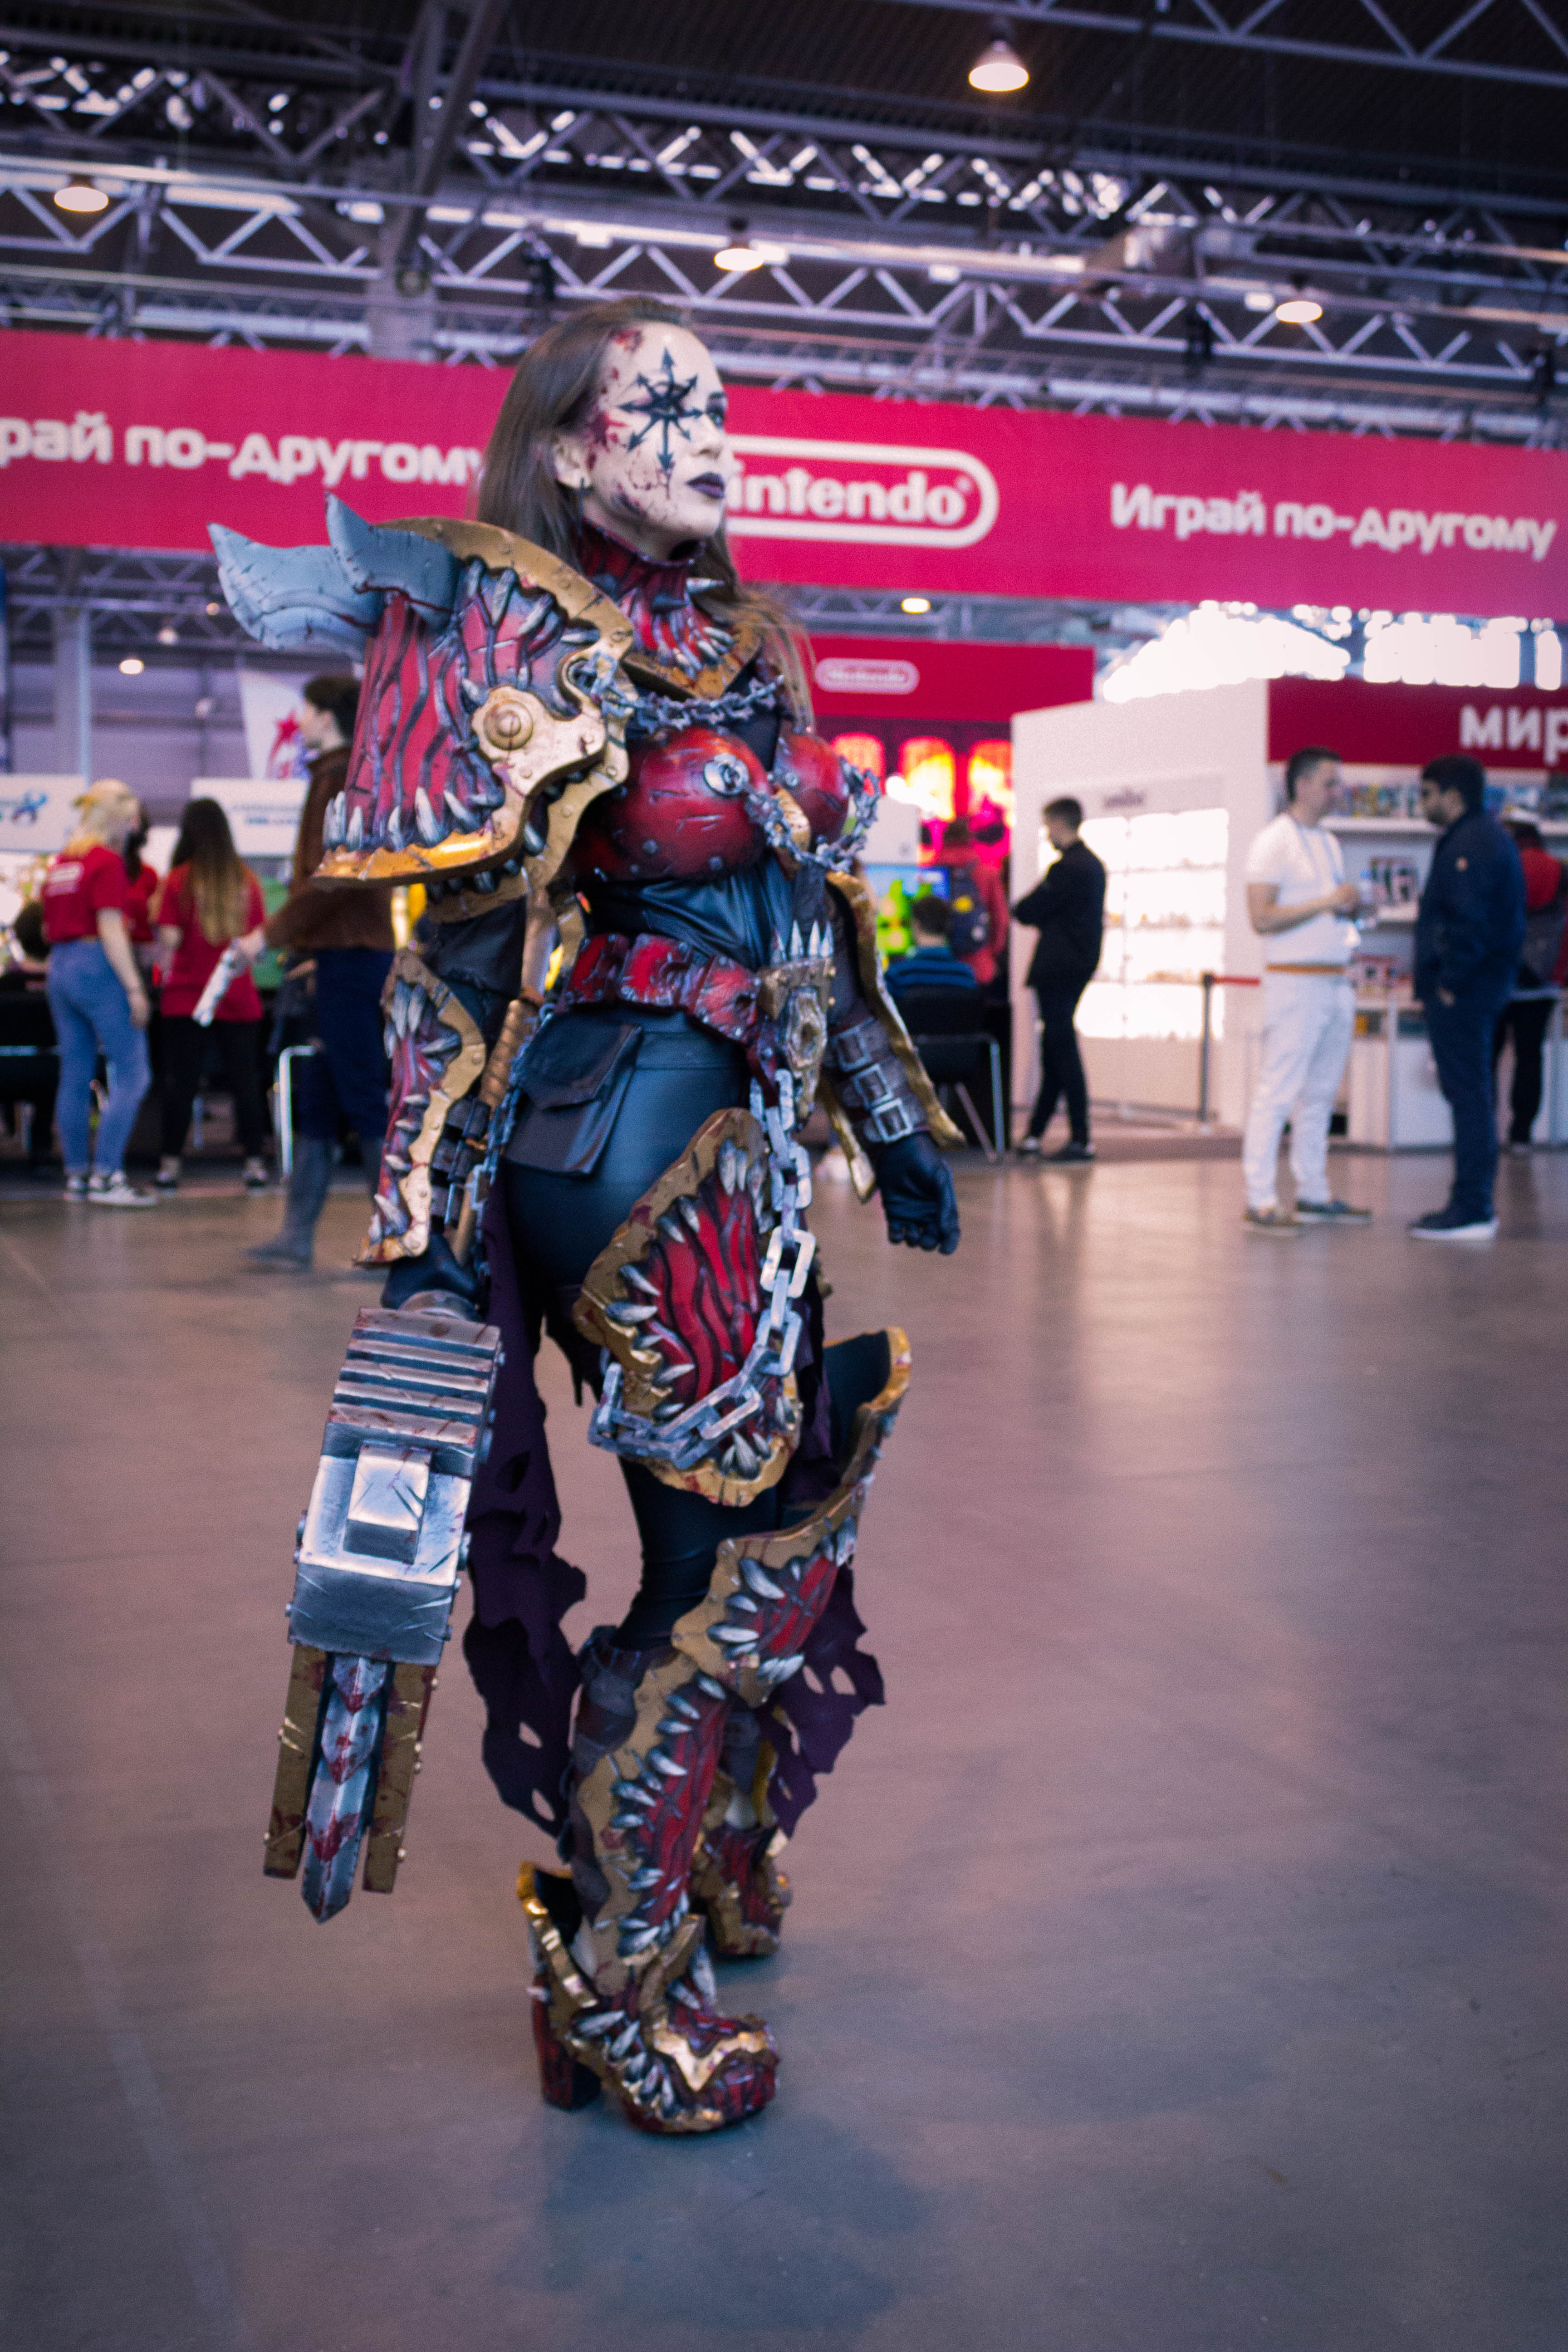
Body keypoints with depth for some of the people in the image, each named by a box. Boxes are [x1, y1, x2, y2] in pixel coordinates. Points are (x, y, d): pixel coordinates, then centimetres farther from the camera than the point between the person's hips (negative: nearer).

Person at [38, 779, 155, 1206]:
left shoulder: (59, 863, 15)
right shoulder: (107, 862, -9)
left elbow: (48, 928, 19)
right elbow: (111, 930, -15)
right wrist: (134, 987, -15)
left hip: (59, 967, 9)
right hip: (98, 968, -9)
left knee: (74, 1077, 10)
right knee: (132, 1074, -7)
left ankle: (76, 1174, 12)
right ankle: (106, 1175, -14)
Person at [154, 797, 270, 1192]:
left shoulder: (179, 879, -6)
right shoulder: (247, 880, 2)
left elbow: (169, 938, -7)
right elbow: (260, 935, 7)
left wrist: (164, 967, 11)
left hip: (187, 996, -2)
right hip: (238, 997, 2)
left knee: (181, 1082, 2)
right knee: (245, 1081, 6)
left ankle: (170, 1165, 4)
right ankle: (255, 1163, 6)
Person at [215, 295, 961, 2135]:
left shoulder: (748, 644, 15)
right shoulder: (524, 641, -9)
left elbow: (818, 905, 20)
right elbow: (460, 949, -15)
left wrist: (891, 1113, 20)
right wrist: (429, 1221, -19)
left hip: (744, 1135, 8)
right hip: (623, 1136, -8)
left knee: (783, 1508, 16)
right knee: (733, 1549, -3)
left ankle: (708, 1857, 39)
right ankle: (607, 1987, 14)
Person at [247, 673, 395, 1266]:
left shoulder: (339, 777, -10)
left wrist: (273, 933, -12)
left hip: (349, 959, -10)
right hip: (349, 956, 10)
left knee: (364, 1103, -6)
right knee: (316, 1103, 9)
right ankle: (297, 1235, 12)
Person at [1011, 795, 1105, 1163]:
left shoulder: (1067, 868, -17)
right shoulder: (1093, 864, 13)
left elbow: (1027, 912, -15)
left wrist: (1022, 905, 6)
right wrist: (1038, 914, 7)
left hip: (1058, 969, -10)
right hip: (1080, 963, 10)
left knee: (1063, 1051, -6)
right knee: (1055, 1051, 12)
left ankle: (1081, 1139, -5)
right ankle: (1034, 1135, 19)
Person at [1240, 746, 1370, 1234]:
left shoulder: (1328, 844, 18)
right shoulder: (1274, 842, -8)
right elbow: (1261, 918, -16)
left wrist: (1350, 908, 4)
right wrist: (1325, 902, -16)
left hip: (1336, 982, 8)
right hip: (1295, 980, -8)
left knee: (1321, 1094, 11)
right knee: (1277, 1092, -8)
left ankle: (1314, 1195, 17)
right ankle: (1260, 1201, -7)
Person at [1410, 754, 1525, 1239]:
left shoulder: (1470, 844, -16)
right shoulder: (1488, 836, 19)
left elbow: (1469, 922, -25)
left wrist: (1450, 982, -18)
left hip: (1461, 993, -11)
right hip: (1480, 985, 11)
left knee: (1469, 1095, -8)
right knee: (1470, 1094, 14)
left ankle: (1472, 1211, -6)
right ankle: (1473, 1203, 20)